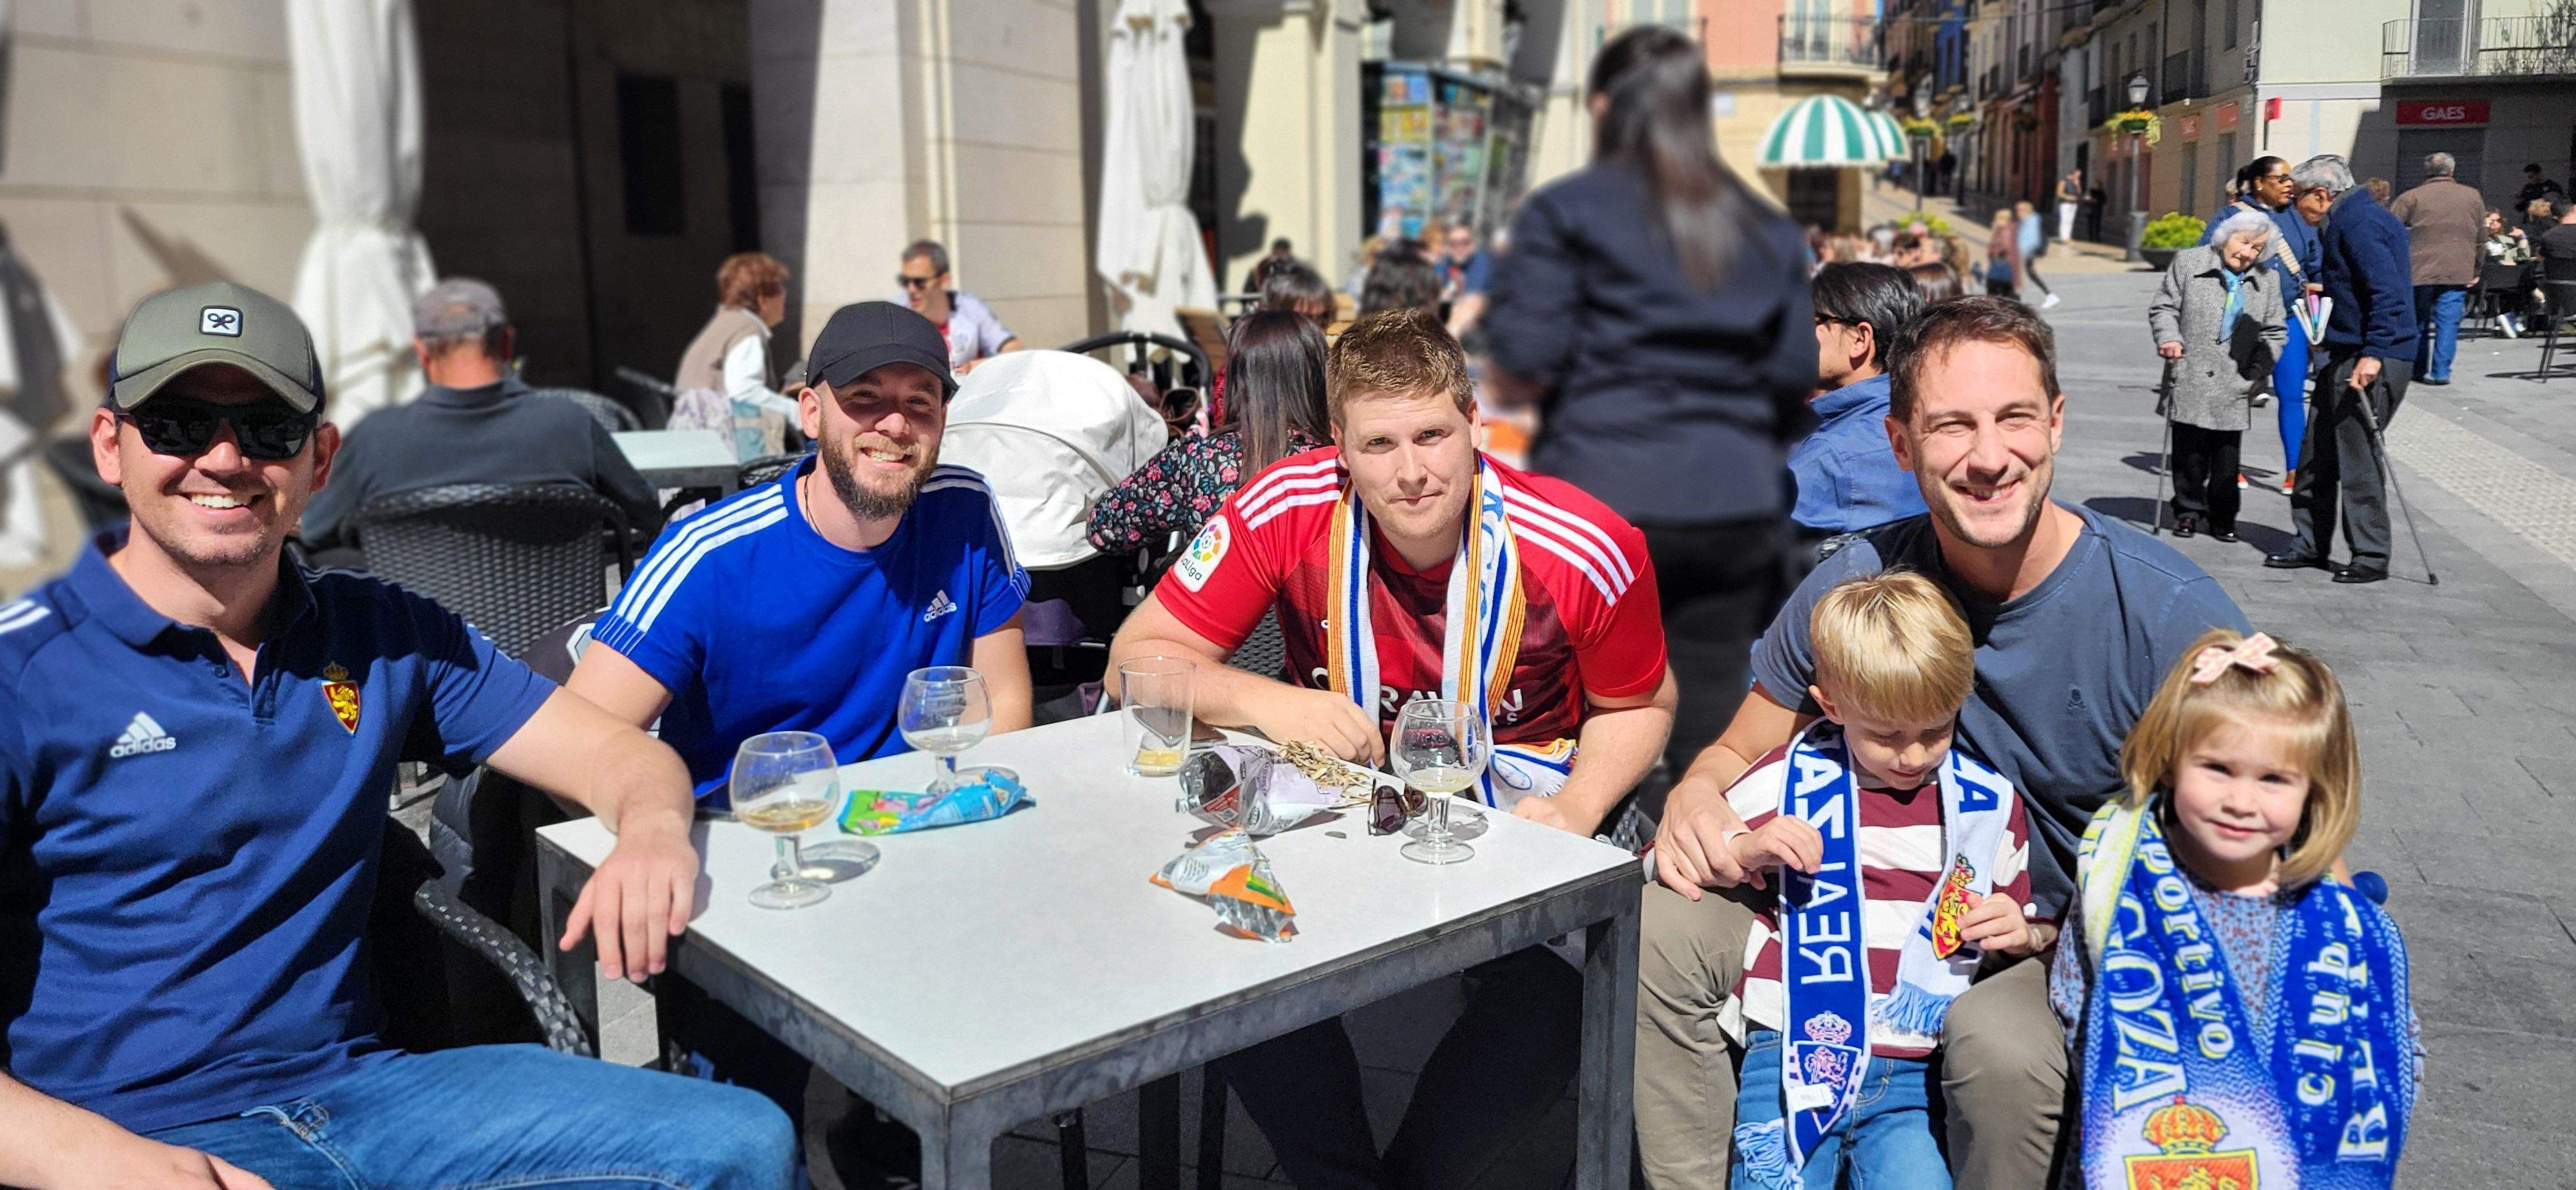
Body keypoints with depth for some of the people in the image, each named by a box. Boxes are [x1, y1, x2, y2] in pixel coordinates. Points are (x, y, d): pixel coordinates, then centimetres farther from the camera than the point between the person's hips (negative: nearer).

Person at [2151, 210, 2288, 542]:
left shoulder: (2268, 280, 11)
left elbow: (2274, 331, 15)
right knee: (2189, 452, 2)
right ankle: (2189, 510, 16)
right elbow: (2163, 308, 4)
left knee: (2226, 456, 4)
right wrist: (2169, 339, -14)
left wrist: (2260, 368, 2)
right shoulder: (2189, 263, 4)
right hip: (2189, 380, -2)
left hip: (2233, 388, 2)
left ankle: (2222, 516, 16)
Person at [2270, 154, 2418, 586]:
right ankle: (2312, 543, 22)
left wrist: (2374, 354, -27)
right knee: (2316, 455, 13)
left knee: (2358, 457, -5)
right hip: (2344, 356, 10)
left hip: (2373, 360, -10)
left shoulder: (2357, 222, -15)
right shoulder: (2349, 220, 16)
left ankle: (2371, 556, 3)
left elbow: (2388, 292, -23)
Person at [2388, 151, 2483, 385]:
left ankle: (2418, 369, 16)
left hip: (2420, 271, -1)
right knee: (2448, 321, 2)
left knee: (2417, 321, 11)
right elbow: (2481, 238, 14)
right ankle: (2441, 371, -3)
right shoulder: (2473, 197, 10)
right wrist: (2476, 271, 20)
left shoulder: (2411, 197, 0)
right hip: (2458, 272, 1)